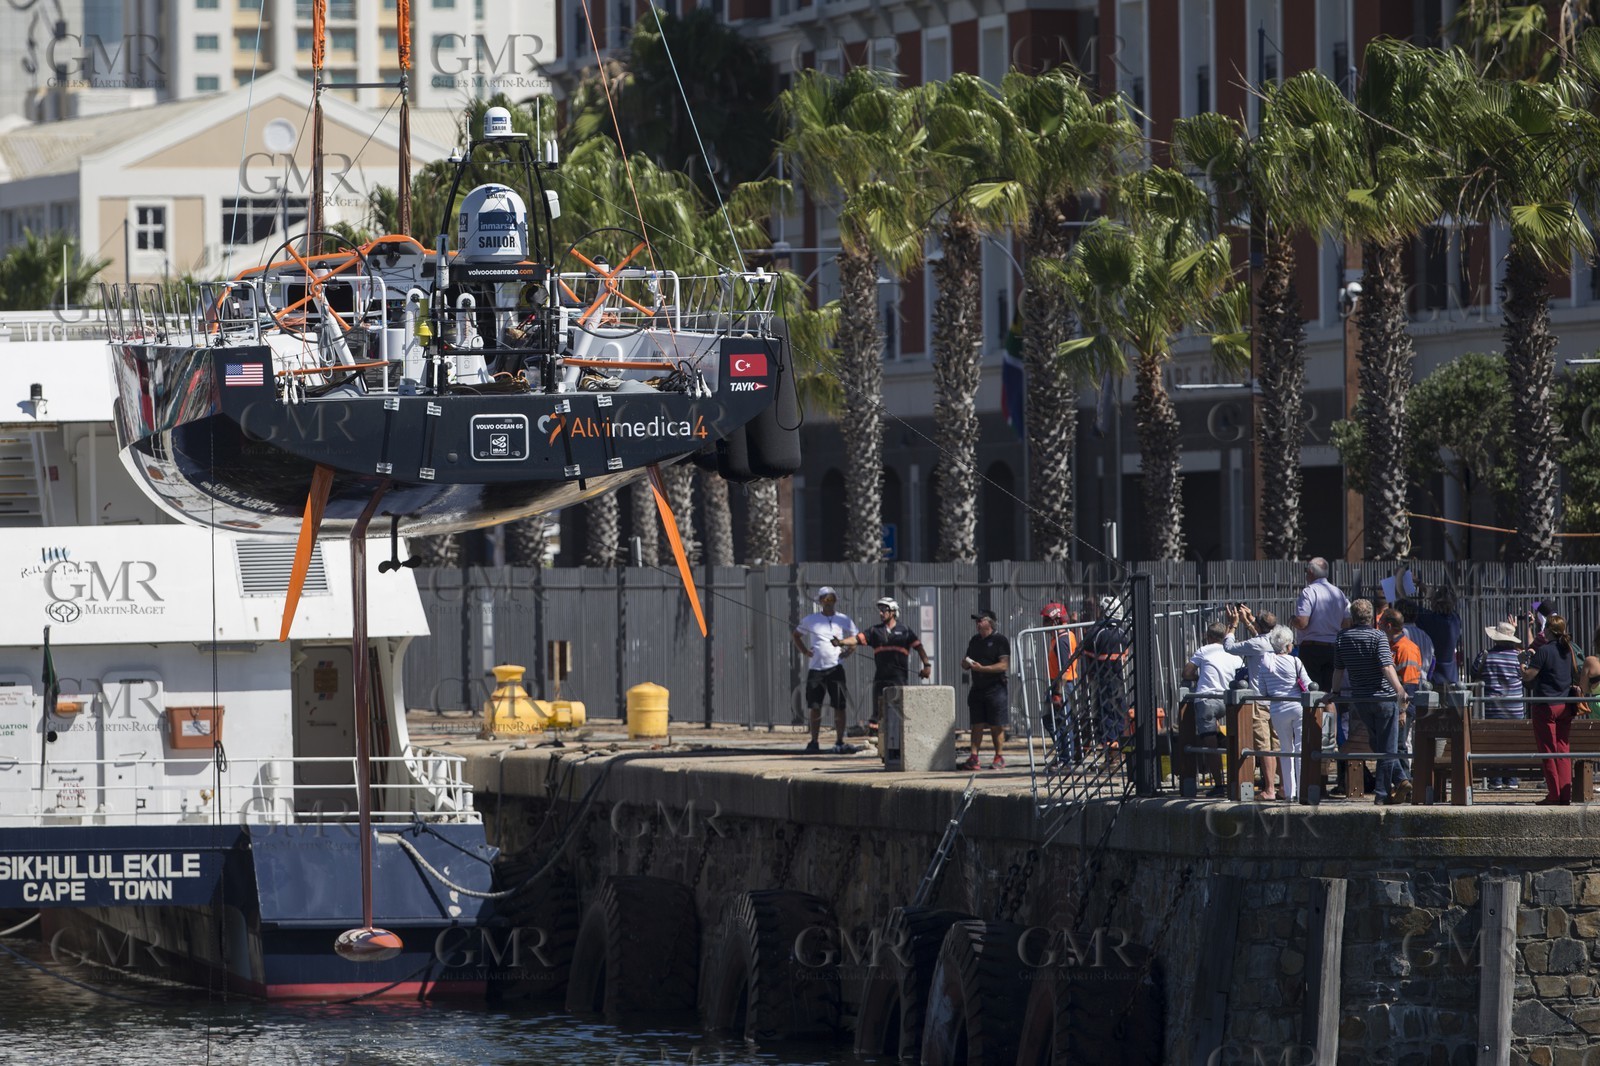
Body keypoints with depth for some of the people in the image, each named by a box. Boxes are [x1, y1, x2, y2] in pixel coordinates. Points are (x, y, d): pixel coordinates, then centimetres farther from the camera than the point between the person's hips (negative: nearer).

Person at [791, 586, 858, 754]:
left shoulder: (844, 620, 7)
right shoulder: (810, 620, 8)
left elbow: (855, 639, 16)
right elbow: (796, 635, 21)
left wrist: (847, 651, -2)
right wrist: (805, 651, 8)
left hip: (835, 667, -1)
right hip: (815, 669, 1)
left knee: (839, 706, -5)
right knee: (815, 707, 2)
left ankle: (840, 742, 0)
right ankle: (814, 742, 10)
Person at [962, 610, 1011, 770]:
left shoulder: (1000, 641, -5)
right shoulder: (974, 640, 16)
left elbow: (1004, 665, -14)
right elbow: (966, 665, 22)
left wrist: (982, 668, -21)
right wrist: (965, 664, -2)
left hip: (995, 689, -6)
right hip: (977, 689, 6)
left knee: (996, 726, -3)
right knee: (977, 725, 1)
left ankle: (999, 757, 3)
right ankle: (973, 757, -2)